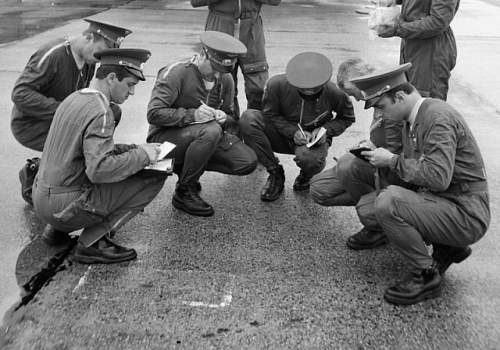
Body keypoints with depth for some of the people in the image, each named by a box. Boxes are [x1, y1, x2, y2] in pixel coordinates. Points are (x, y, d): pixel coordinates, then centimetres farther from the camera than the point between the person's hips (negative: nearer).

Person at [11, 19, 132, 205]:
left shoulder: (88, 59, 0)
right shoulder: (52, 54, -24)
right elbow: (20, 93, -27)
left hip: (59, 119, 8)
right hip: (30, 125, -8)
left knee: (113, 112, -7)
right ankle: (33, 174, -4)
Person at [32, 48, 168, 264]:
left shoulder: (74, 99, 10)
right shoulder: (100, 112, -19)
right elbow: (99, 169, -30)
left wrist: (135, 148, 10)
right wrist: (142, 156, -17)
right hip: (65, 205, -9)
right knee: (153, 177, -7)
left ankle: (61, 229, 14)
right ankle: (91, 243, -7)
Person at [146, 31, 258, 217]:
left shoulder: (225, 79, 1)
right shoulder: (176, 73, -20)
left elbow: (230, 116, 11)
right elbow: (154, 113, -25)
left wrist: (223, 118, -14)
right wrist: (191, 114, -33)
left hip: (203, 135, 7)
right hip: (165, 136, -7)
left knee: (248, 162, -11)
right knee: (211, 131, -38)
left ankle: (186, 165, 8)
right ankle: (184, 193, -18)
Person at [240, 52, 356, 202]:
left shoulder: (335, 93, -19)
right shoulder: (277, 84, -21)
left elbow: (347, 119, 1)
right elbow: (271, 114, -7)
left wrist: (325, 129, -18)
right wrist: (293, 132, -22)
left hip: (315, 138, -2)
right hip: (284, 133, 2)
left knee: (309, 159, -41)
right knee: (248, 118, -26)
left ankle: (306, 175, 5)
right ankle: (275, 173, -12)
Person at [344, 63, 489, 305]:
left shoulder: (438, 117, -19)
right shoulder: (411, 120, 9)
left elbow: (437, 177, -30)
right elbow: (414, 171, 15)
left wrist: (393, 160, -17)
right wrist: (379, 162, 0)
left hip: (464, 213, -9)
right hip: (438, 203, 9)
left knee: (388, 201, -28)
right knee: (366, 208, 0)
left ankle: (426, 277, -7)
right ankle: (445, 249, 10)